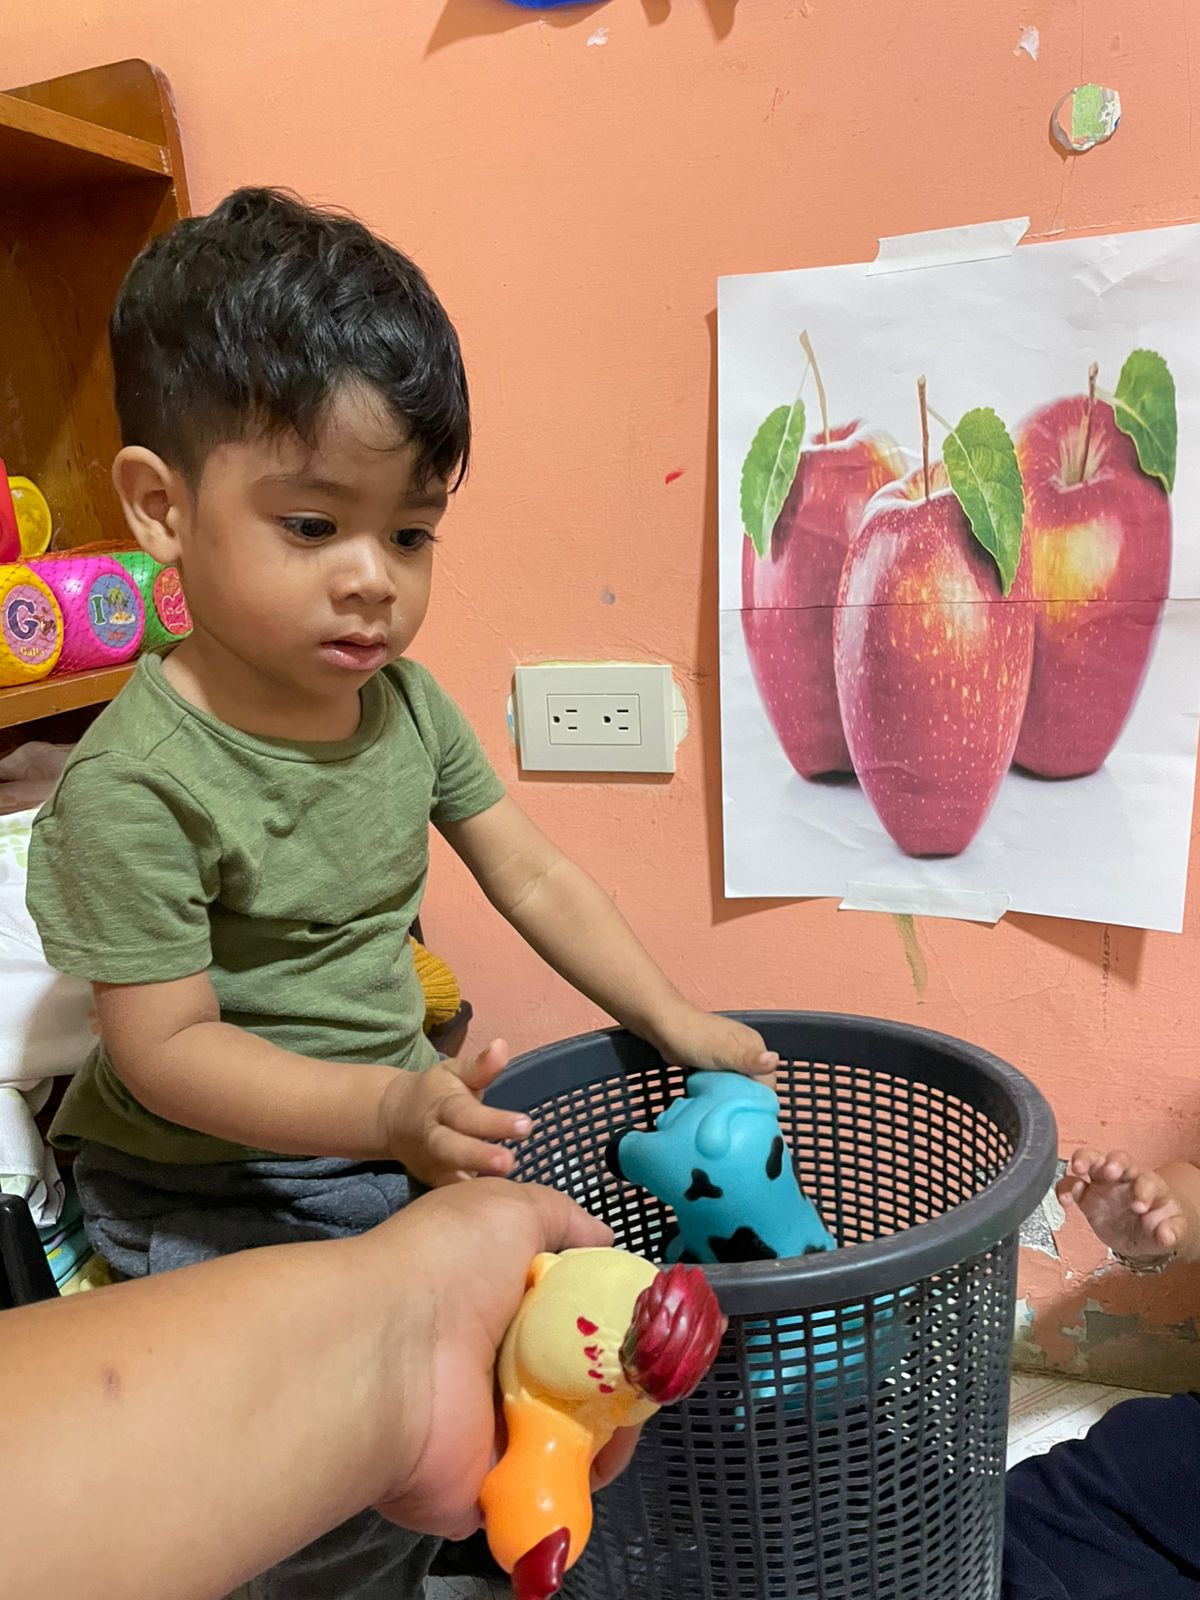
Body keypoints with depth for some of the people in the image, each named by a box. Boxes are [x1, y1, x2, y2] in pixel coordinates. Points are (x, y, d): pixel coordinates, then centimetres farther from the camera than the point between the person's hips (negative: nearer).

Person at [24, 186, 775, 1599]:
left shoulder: (406, 704, -6)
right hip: (213, 1195, -5)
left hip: (391, 1135, 6)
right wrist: (386, 1111, -34)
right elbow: (166, 1047, -22)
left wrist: (672, 1019, 1)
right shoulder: (135, 780, -25)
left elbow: (531, 875, 3)